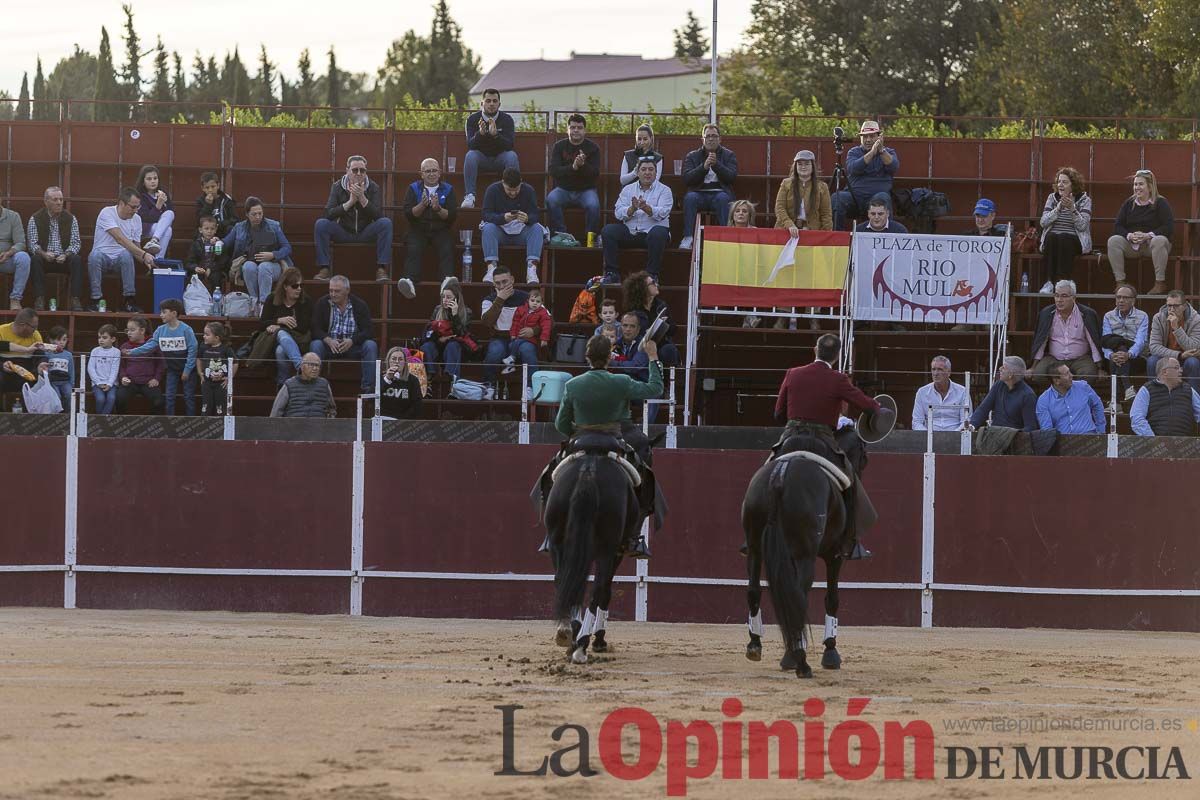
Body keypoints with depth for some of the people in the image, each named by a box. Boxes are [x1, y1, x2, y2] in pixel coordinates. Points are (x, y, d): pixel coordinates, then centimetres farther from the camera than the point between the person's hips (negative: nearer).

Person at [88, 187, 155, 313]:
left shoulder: (136, 219, 5)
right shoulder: (107, 213, -13)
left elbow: (135, 248, 10)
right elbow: (120, 239, -25)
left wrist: (145, 260, -13)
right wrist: (143, 254, -32)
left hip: (121, 260, 3)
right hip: (103, 256, -3)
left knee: (126, 255, -34)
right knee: (95, 255, -39)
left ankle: (129, 302, -30)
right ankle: (95, 301, -30)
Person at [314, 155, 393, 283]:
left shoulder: (373, 188, -3)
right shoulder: (337, 187, -3)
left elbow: (378, 215, -15)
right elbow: (328, 214, -15)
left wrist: (362, 198, -27)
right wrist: (350, 202, -26)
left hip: (366, 234, 0)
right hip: (343, 233, 0)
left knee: (385, 223, -27)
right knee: (321, 224, -26)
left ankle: (381, 269, -27)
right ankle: (324, 269, -23)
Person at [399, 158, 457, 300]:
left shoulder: (447, 189, 10)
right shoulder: (413, 189, 10)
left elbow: (452, 215, -1)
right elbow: (408, 214, -2)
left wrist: (438, 209, -19)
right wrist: (422, 205, -18)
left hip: (441, 231, 0)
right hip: (418, 230, 0)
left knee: (447, 250, -30)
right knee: (413, 250, -29)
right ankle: (410, 282, -49)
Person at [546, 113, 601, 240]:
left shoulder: (592, 148, 3)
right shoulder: (559, 146, 5)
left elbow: (595, 173, -6)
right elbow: (553, 171, -8)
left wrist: (583, 165, -26)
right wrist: (573, 167, -24)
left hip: (585, 190, -1)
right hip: (563, 189, 1)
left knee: (593, 205, -33)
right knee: (551, 200, -31)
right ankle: (560, 234, -25)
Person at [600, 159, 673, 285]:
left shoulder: (664, 190, 5)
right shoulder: (628, 189, 13)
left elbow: (662, 213, -12)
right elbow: (618, 213, 0)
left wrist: (646, 208, -30)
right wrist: (633, 209, -20)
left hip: (651, 231, -3)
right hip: (630, 232, 3)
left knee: (658, 232, -36)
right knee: (608, 230, -20)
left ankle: (652, 274, -28)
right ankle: (612, 273, -17)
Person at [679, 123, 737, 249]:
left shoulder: (728, 155, 14)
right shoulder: (691, 156, 15)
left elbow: (732, 177, -2)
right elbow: (686, 179, 0)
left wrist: (716, 164, -16)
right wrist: (704, 167, -14)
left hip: (720, 193, -1)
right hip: (699, 193, 1)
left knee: (722, 198, -36)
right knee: (690, 197, -33)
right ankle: (688, 238, -37)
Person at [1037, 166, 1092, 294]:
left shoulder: (1084, 200, 3)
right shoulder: (1052, 198, 11)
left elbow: (1082, 226, -9)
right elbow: (1044, 222, -1)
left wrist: (1072, 209, -23)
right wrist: (1058, 208, -14)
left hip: (1075, 240, -2)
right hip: (1052, 239, 2)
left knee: (1063, 239, -35)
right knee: (1051, 237, -32)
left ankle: (1063, 282, -39)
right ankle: (1050, 282, -37)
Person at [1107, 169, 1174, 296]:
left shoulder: (1160, 203, -1)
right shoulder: (1128, 203, 11)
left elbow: (1168, 227, -12)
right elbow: (1117, 227, 5)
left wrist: (1148, 235, -23)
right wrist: (1129, 235, -17)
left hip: (1151, 243, -3)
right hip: (1132, 246, 3)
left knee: (1159, 240, -37)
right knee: (1113, 240, -24)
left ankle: (1160, 283, -31)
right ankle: (1120, 282, -26)